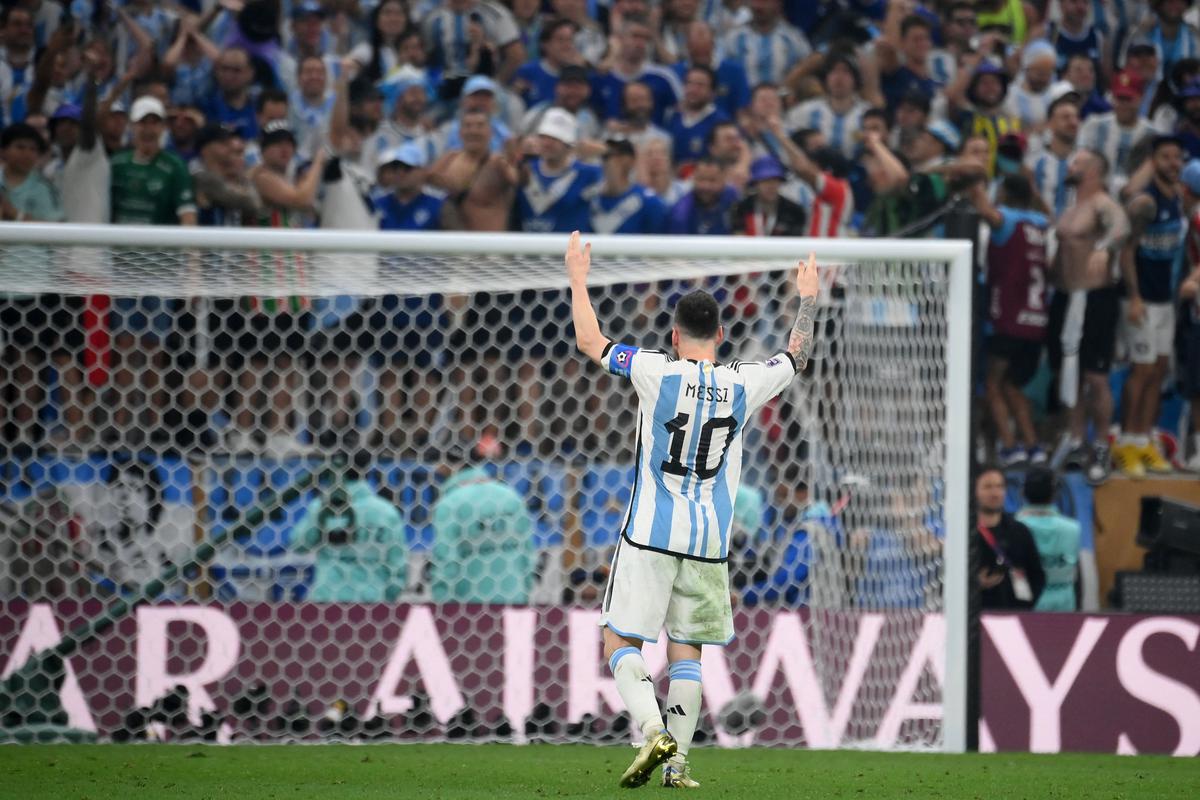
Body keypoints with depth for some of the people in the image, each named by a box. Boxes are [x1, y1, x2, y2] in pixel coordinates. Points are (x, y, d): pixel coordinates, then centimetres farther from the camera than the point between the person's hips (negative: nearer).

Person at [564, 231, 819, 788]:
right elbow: (797, 356, 21)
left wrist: (578, 279, 17)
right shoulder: (744, 384, 2)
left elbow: (589, 341, 3)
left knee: (621, 643, 1)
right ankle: (677, 764, 5)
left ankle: (653, 733, -21)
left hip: (651, 534, -3)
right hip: (710, 541, 3)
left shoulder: (657, 373, -7)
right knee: (686, 652, 10)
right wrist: (808, 298, 36)